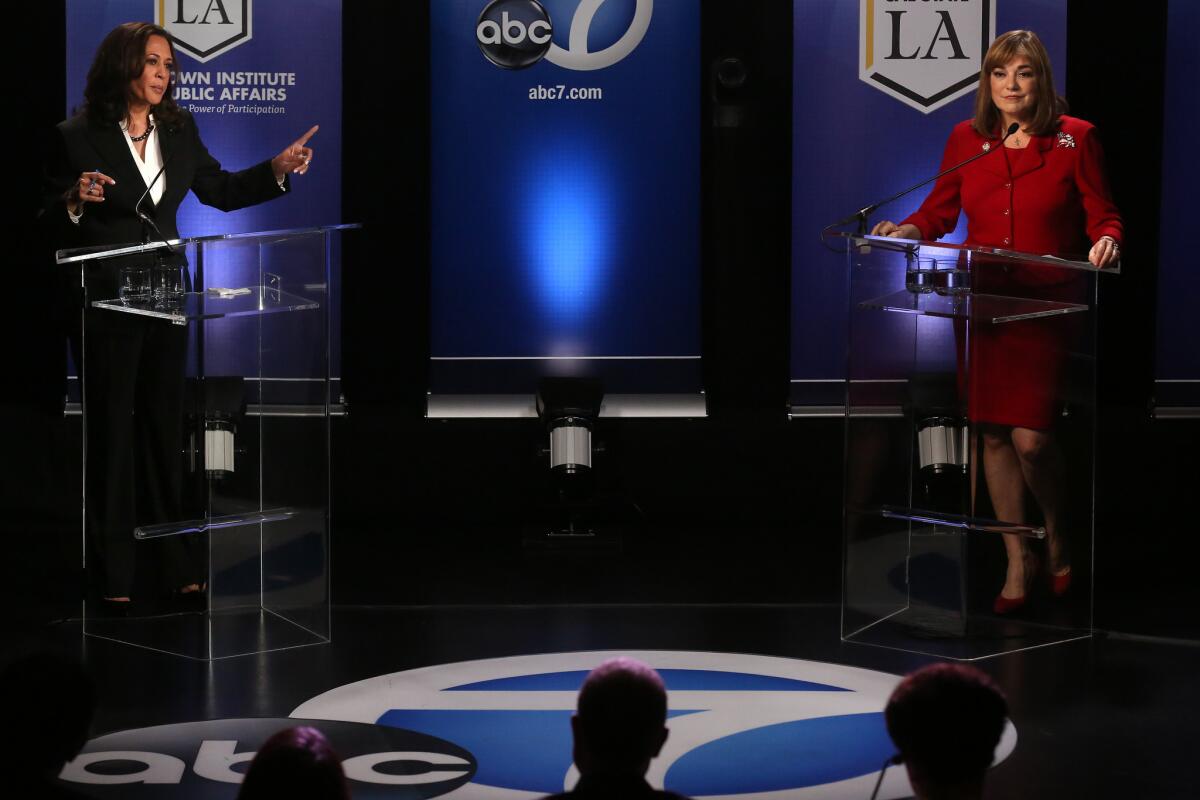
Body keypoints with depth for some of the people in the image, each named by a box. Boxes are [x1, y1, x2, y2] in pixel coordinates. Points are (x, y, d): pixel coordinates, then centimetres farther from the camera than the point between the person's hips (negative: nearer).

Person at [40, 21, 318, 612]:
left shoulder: (178, 130, 4)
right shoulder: (77, 138, -10)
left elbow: (219, 191, 13)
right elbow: (50, 228, -7)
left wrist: (277, 170, 0)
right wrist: (76, 202, -27)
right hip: (104, 302, -5)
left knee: (164, 424, 10)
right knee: (111, 429, 3)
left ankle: (168, 558, 19)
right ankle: (112, 571, 11)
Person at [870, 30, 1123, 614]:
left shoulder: (1075, 139, -1)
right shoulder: (966, 140, 7)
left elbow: (1102, 215, 1)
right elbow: (940, 211, 13)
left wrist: (1106, 241, -20)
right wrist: (907, 231, -6)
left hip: (1046, 308, -3)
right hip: (981, 304, 3)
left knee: (1031, 437, -12)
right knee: (993, 435, 4)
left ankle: (1056, 540, 18)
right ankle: (1017, 564, 19)